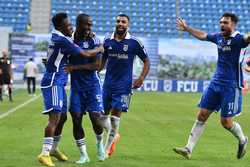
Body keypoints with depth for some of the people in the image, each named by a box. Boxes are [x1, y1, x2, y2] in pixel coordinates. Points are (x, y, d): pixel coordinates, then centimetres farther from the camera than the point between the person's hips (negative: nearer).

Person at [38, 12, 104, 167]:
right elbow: (86, 54, -14)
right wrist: (99, 49, 3)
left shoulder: (57, 37, 11)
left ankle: (54, 148, 31)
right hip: (53, 83, -10)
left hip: (58, 83, 10)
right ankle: (45, 154, -22)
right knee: (55, 117, -17)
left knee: (62, 117, 18)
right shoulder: (62, 40, -18)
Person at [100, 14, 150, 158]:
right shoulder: (108, 41, 4)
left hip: (123, 85, -4)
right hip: (108, 82, 4)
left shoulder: (134, 42, -5)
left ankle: (107, 149, 2)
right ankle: (115, 135, 35)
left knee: (116, 113, -8)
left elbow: (146, 61, 3)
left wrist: (141, 78, -9)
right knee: (103, 114, 5)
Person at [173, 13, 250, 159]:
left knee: (226, 122, -2)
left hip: (232, 86, -6)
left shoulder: (238, 39, -12)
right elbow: (202, 35, 28)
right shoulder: (219, 37, 8)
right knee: (202, 115, 2)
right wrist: (187, 29, 38)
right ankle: (189, 149, 5)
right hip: (216, 82, 6)